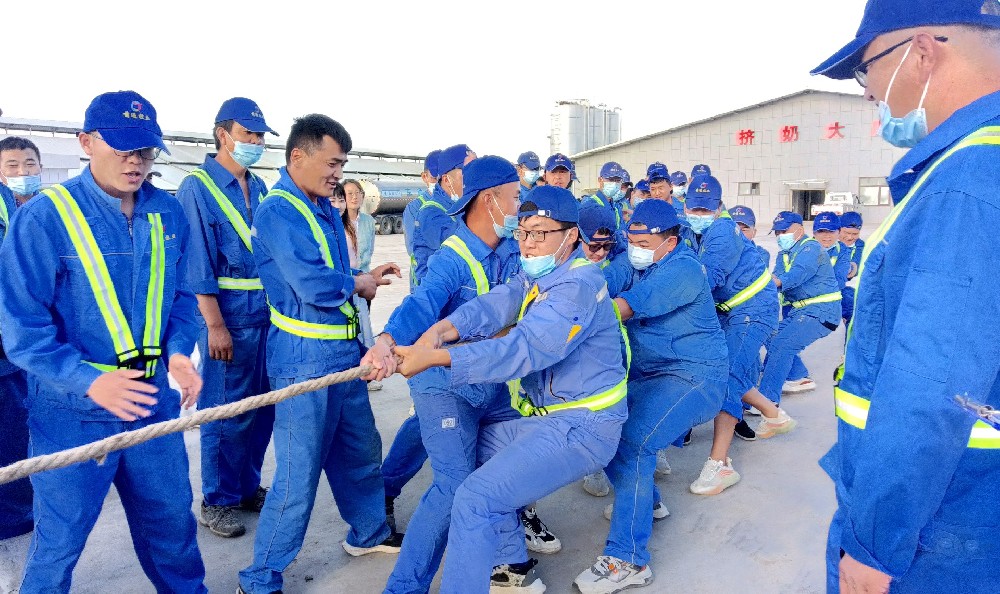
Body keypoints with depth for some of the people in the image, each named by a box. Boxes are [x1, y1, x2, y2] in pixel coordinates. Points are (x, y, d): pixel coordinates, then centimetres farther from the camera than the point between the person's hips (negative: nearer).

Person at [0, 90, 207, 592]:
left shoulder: (168, 214, 2)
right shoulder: (44, 217, -13)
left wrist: (178, 352, -9)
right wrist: (91, 381, -26)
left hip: (153, 401, 4)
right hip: (73, 410, -4)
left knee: (171, 519, 19)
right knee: (60, 539, 12)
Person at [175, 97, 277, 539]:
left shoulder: (259, 188, 13)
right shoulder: (197, 188, -7)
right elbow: (197, 263, -12)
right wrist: (214, 325, -16)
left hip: (267, 312, 7)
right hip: (228, 314, -6)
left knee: (262, 407, 13)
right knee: (226, 412, 3)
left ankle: (248, 487, 29)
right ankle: (216, 502, 19)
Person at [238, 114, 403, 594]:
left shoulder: (324, 209, 11)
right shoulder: (278, 211, -17)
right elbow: (313, 286, -27)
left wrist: (365, 277, -2)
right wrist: (359, 284, -9)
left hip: (344, 353, 9)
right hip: (305, 361, -9)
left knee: (361, 452, 21)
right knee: (299, 476, 0)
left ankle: (369, 533, 42)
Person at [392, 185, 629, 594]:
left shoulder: (578, 285, -19)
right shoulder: (537, 276, 10)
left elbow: (526, 349, -31)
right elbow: (495, 304, -10)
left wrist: (435, 357, -35)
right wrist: (441, 330, -30)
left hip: (581, 427, -10)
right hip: (550, 418, 10)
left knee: (475, 498, -17)